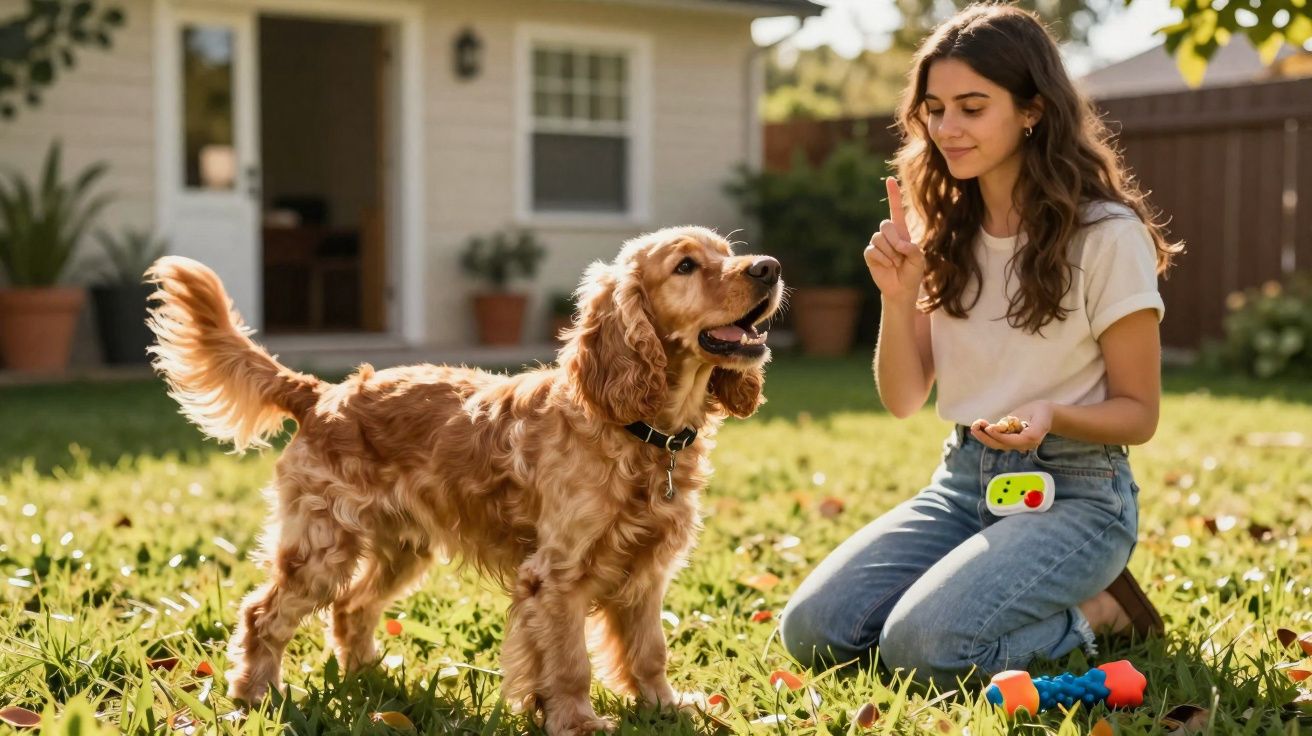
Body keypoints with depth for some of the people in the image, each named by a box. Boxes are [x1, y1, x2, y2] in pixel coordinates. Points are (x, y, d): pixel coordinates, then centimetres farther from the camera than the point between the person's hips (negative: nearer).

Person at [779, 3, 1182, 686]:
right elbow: (903, 399, 5)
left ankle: (1098, 610, 0)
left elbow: (1138, 413, -6)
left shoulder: (1106, 234, -12)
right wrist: (898, 297, -13)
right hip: (963, 477, 6)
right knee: (812, 630, -12)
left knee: (925, 648, -27)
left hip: (1074, 491, -6)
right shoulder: (945, 233, 6)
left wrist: (1053, 415, -27)